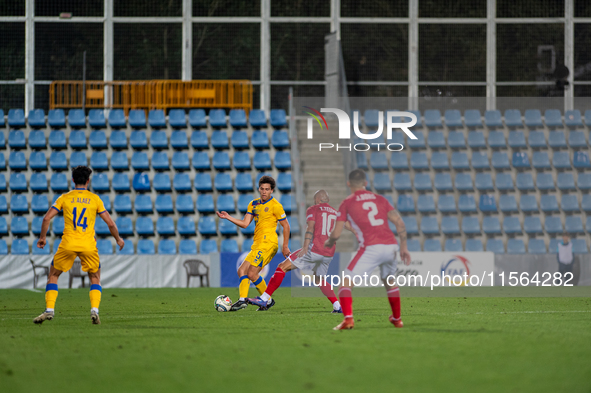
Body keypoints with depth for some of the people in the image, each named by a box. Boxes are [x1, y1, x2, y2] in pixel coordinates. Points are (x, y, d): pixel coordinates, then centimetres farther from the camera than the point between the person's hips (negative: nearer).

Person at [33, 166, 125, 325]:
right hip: (89, 246, 0)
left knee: (53, 276, 16)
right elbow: (110, 223, 5)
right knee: (95, 278, 18)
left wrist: (42, 238, 13)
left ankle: (49, 310, 2)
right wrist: (118, 239, 21)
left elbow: (47, 218, -1)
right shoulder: (95, 199, 5)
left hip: (68, 245, 0)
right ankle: (94, 310, 0)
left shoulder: (65, 198, 5)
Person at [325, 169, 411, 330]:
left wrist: (329, 242, 26)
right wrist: (403, 246, 18)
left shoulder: (347, 203, 6)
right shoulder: (379, 199, 18)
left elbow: (336, 233, 4)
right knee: (389, 281, 30)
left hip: (371, 248, -5)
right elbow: (399, 223, 12)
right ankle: (397, 319, 40)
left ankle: (348, 318, -19)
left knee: (346, 283, 1)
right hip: (391, 246, 5)